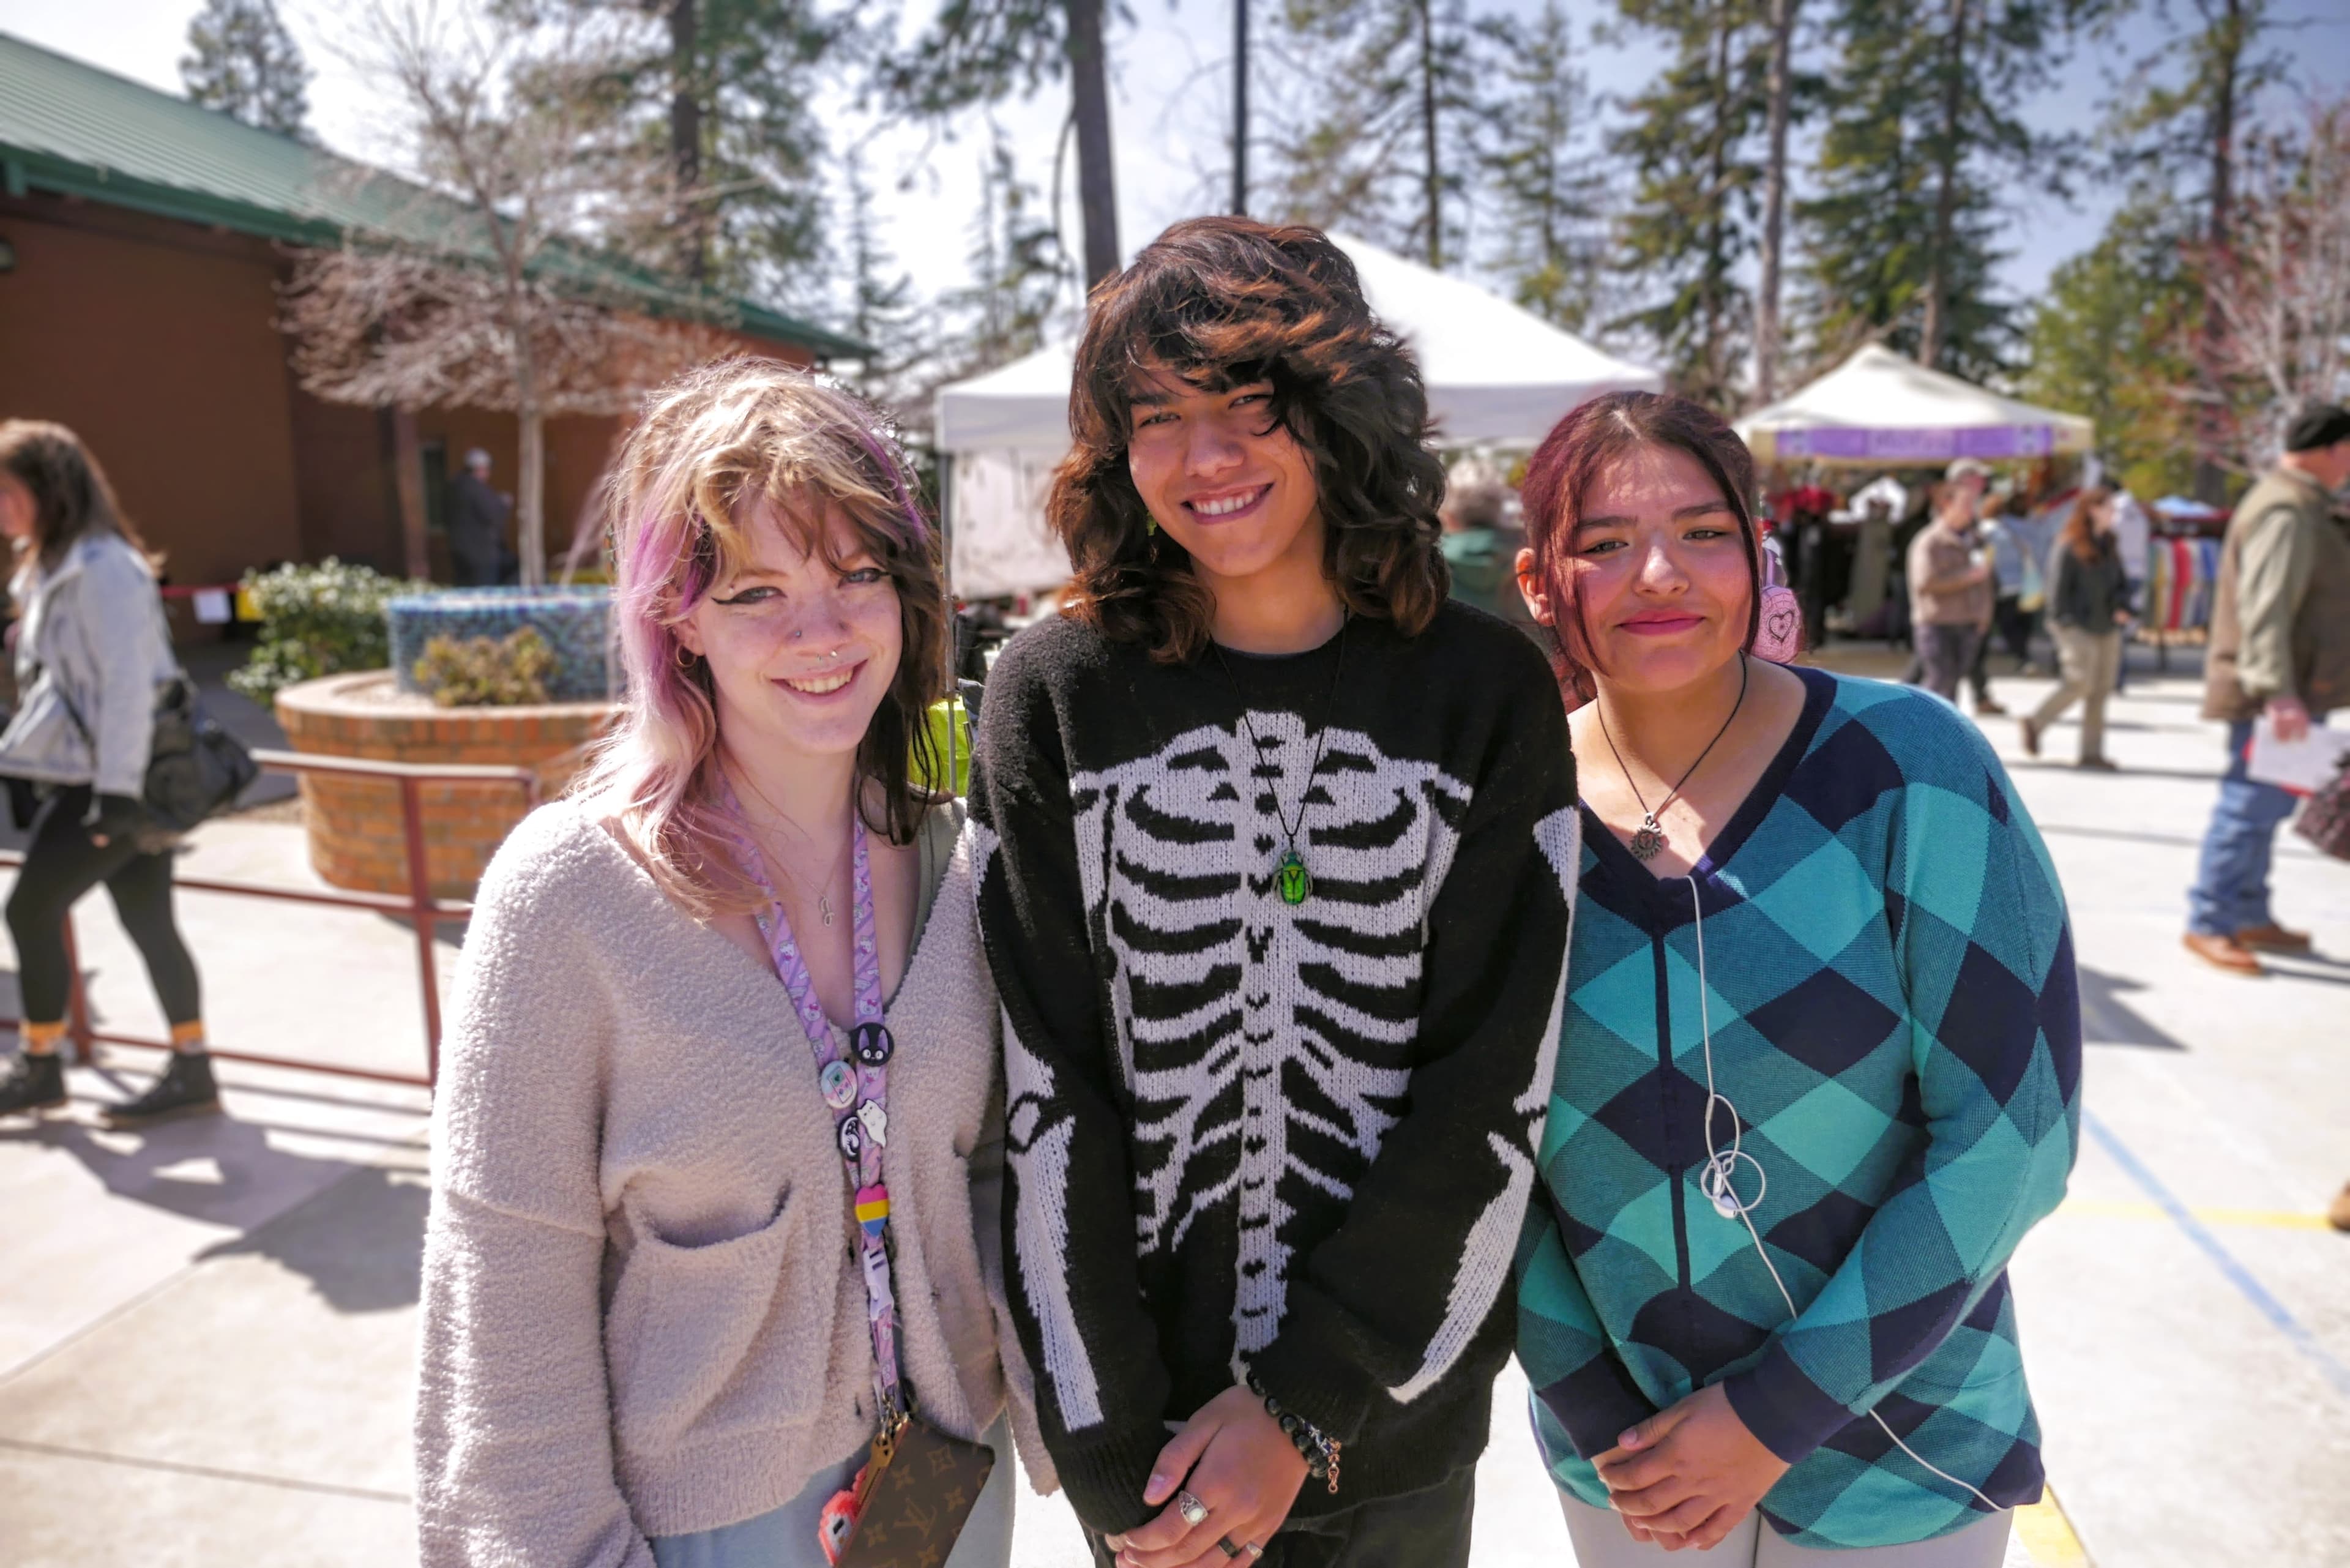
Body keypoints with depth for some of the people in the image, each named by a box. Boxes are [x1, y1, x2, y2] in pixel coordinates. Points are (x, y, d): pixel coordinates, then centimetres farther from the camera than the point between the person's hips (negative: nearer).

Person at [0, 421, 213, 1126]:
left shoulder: (101, 566, -15)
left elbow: (127, 682, -20)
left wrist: (116, 788, -22)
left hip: (108, 781, -9)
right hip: (84, 775, 9)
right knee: (148, 921, 9)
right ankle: (191, 1072, 14)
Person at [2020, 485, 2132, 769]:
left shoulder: (2110, 545, 13)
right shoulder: (2069, 547, -9)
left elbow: (2121, 580, 17)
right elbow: (2058, 587, -11)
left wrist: (2122, 607, -1)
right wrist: (2066, 622, -16)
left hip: (2108, 628, 7)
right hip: (2079, 627, -7)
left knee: (2101, 688, 5)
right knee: (2080, 681, -16)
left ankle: (2092, 751, 9)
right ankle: (2035, 723, 5)